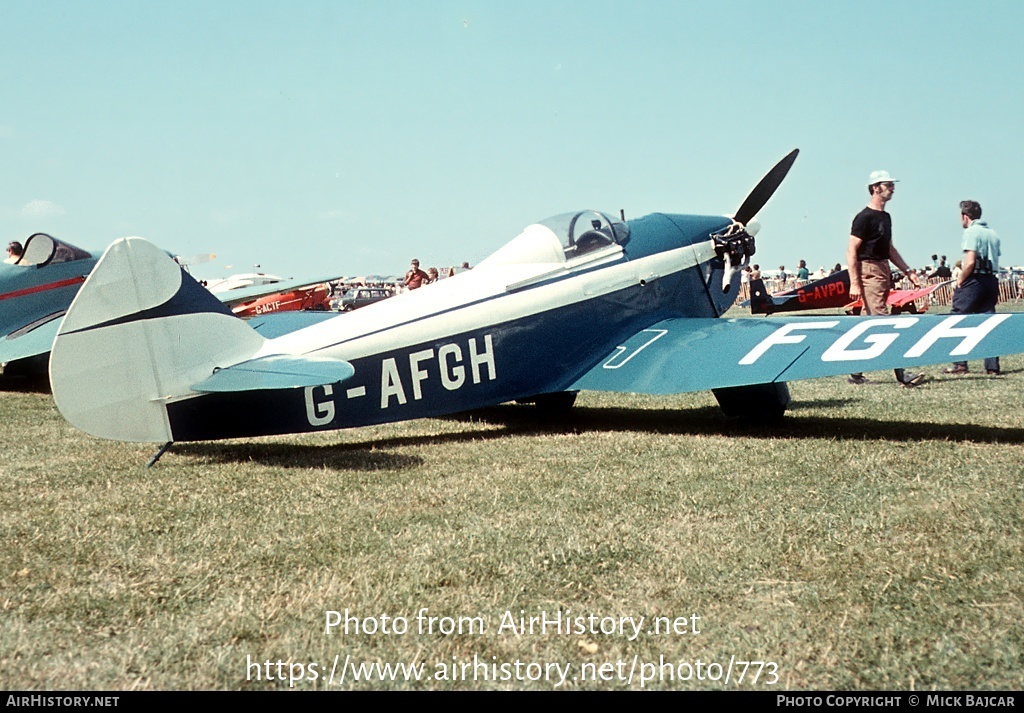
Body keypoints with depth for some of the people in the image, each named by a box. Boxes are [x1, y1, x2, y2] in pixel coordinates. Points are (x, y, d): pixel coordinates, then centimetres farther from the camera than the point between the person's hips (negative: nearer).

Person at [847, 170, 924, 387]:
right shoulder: (864, 217, -10)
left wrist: (907, 271, 20)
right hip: (869, 271, -10)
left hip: (884, 271, 10)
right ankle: (900, 373, -16)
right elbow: (851, 250, -14)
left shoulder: (886, 217, 17)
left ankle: (855, 372, 16)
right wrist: (854, 283, -21)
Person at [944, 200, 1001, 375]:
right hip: (992, 281, 8)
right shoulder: (993, 233, 15)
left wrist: (960, 280, -7)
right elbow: (995, 261, 13)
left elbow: (970, 262, -18)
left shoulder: (971, 232, -9)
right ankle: (992, 366, 6)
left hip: (974, 281, -8)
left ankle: (960, 364, -4)